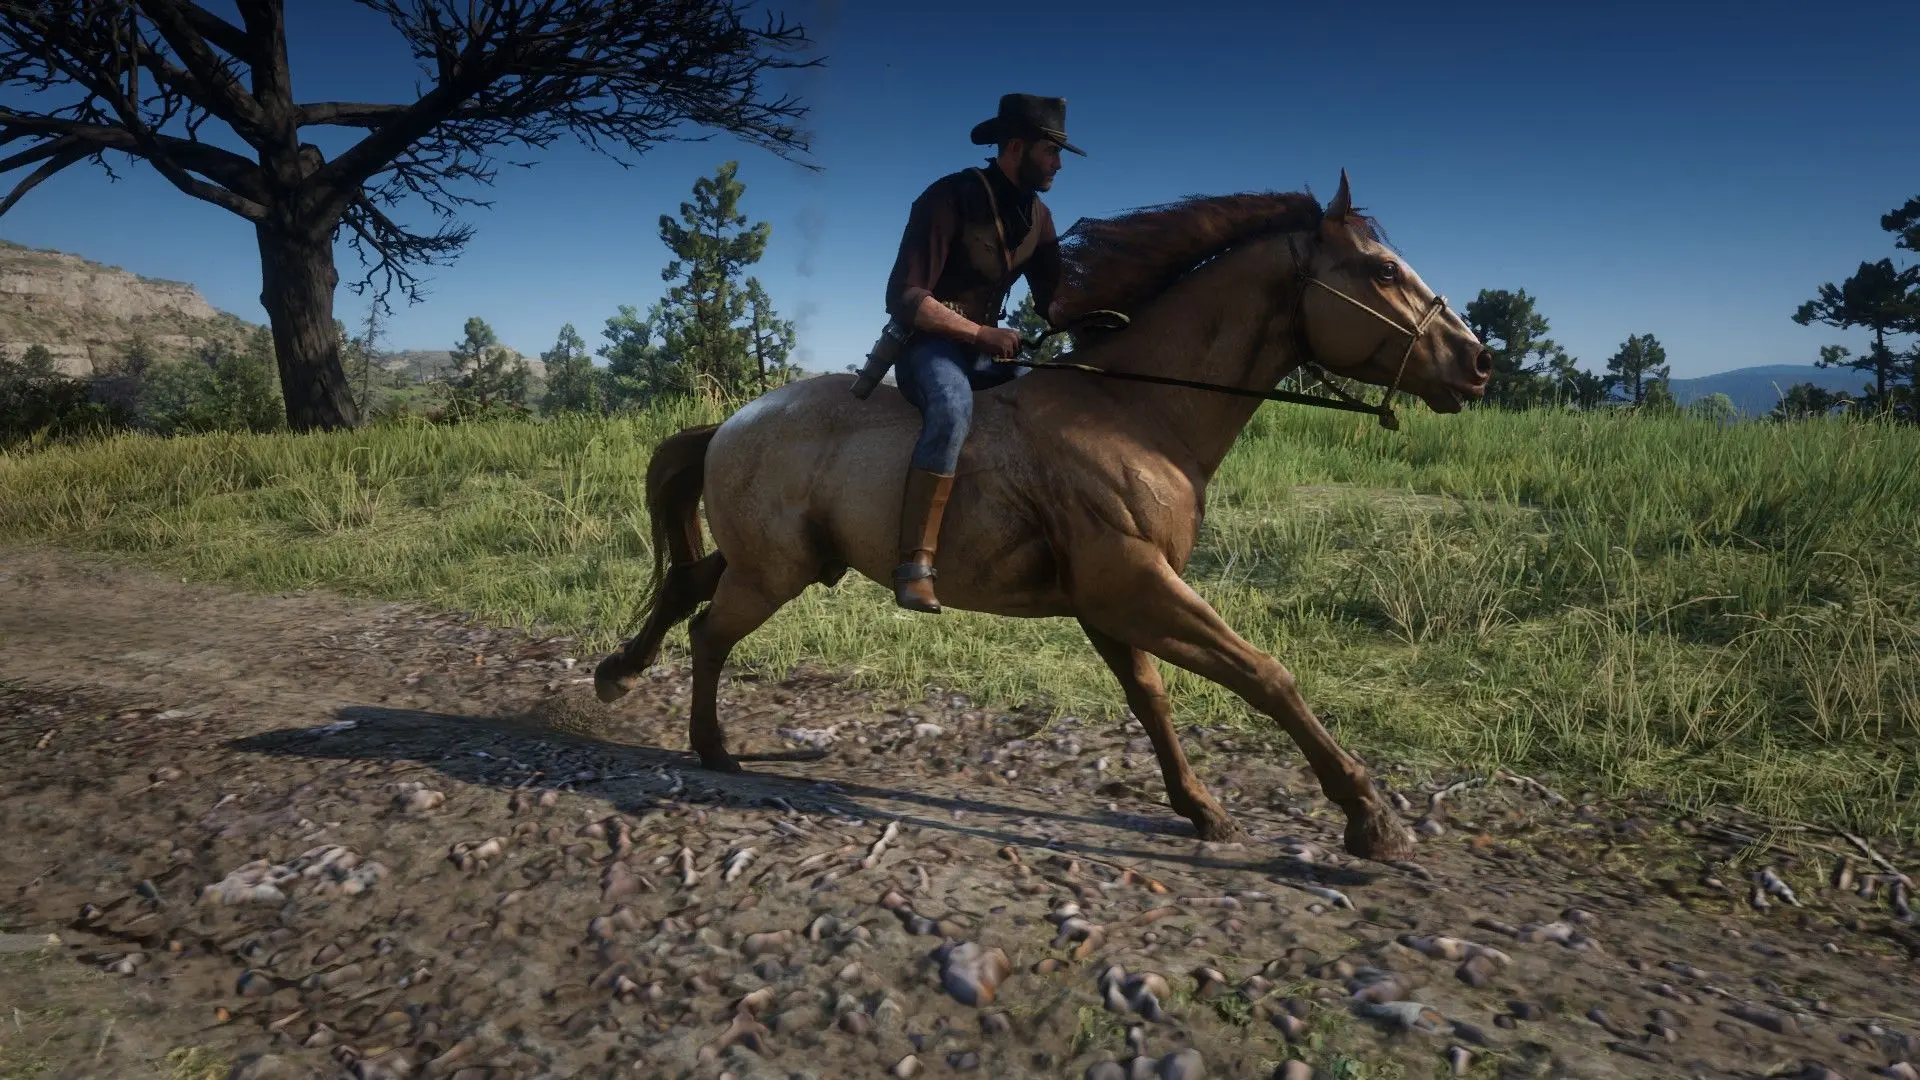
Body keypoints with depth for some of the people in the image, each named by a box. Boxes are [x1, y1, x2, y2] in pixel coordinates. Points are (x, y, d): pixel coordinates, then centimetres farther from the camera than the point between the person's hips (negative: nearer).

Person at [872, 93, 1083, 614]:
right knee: (953, 407, -38)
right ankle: (915, 562, -37)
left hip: (986, 346, 8)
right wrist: (980, 332, -27)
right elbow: (904, 298, -20)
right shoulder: (950, 198, -14)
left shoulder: (1036, 215, 9)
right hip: (928, 344, -8)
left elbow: (1051, 298, 11)